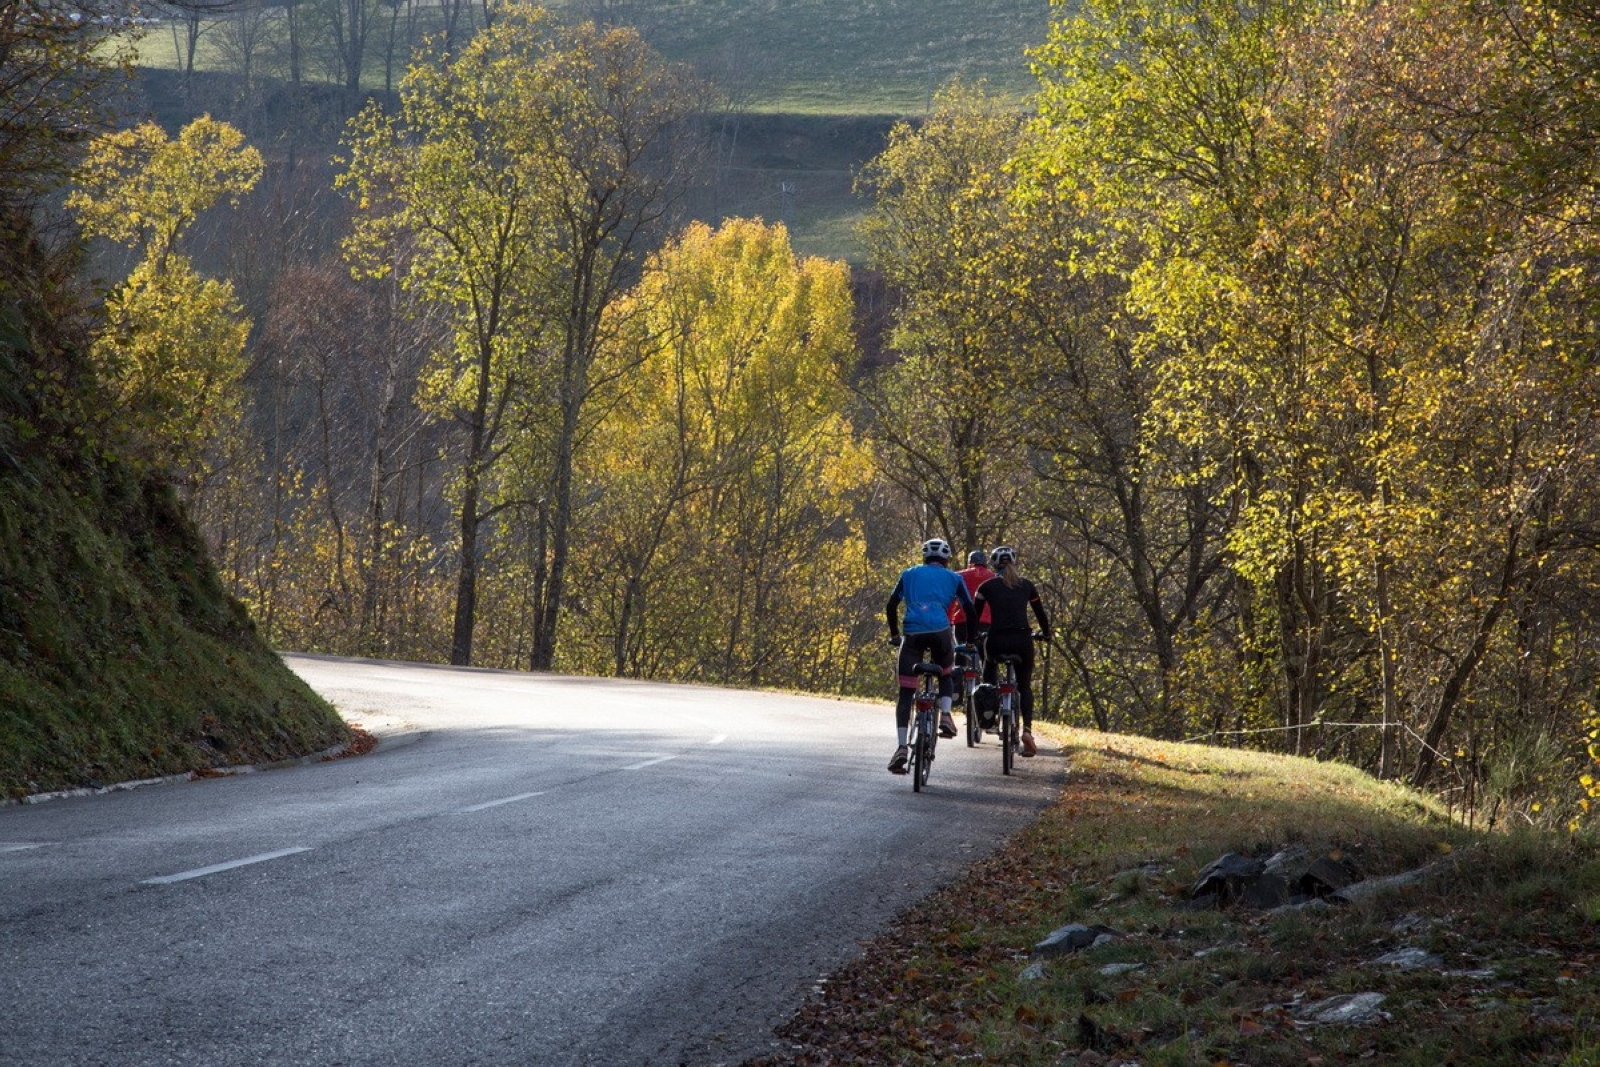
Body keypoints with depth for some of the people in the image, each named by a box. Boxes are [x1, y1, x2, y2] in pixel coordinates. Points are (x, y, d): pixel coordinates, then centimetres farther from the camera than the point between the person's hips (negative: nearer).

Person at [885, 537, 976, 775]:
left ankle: (902, 748, -10)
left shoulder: (909, 574, 23)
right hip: (940, 633, 0)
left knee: (906, 693, 3)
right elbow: (970, 611, 17)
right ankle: (945, 715, 2)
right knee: (945, 675, 28)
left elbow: (891, 606, 19)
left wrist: (894, 635, 31)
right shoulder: (953, 578, 20)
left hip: (913, 634, 0)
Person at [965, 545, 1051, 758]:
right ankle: (1027, 728, -9)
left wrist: (969, 640, 20)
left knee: (989, 668, 32)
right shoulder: (1026, 585, 11)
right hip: (1022, 641, 1)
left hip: (997, 641, -1)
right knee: (1024, 686, 13)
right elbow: (1040, 613, 19)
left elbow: (974, 615, 8)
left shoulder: (987, 586, 6)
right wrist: (1046, 634, 35)